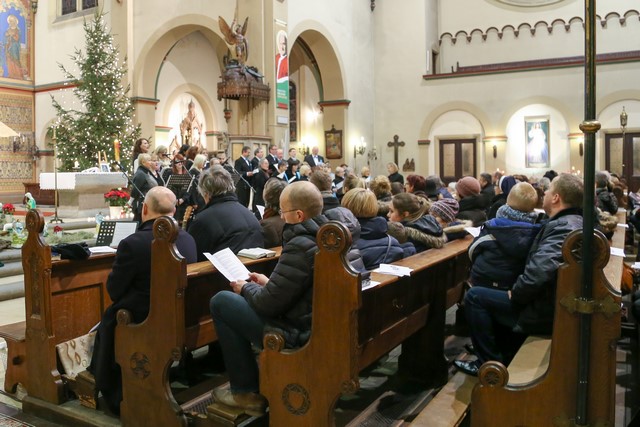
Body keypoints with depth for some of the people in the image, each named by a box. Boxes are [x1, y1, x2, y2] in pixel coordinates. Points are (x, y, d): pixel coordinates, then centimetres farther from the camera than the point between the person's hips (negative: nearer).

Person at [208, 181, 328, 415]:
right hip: (319, 323, 9)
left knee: (221, 301, 2)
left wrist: (247, 288, -2)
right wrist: (269, 283, 13)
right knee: (244, 299, 26)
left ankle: (247, 392, 11)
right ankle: (259, 381, 29)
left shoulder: (300, 246, -26)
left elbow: (268, 304, -22)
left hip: (297, 332, -9)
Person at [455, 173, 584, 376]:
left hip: (545, 312, -10)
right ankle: (505, 356, 33)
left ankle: (491, 363, 7)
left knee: (474, 296, -5)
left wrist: (515, 294, -17)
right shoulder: (576, 221, 8)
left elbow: (539, 271, -35)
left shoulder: (561, 227, -24)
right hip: (558, 305, 10)